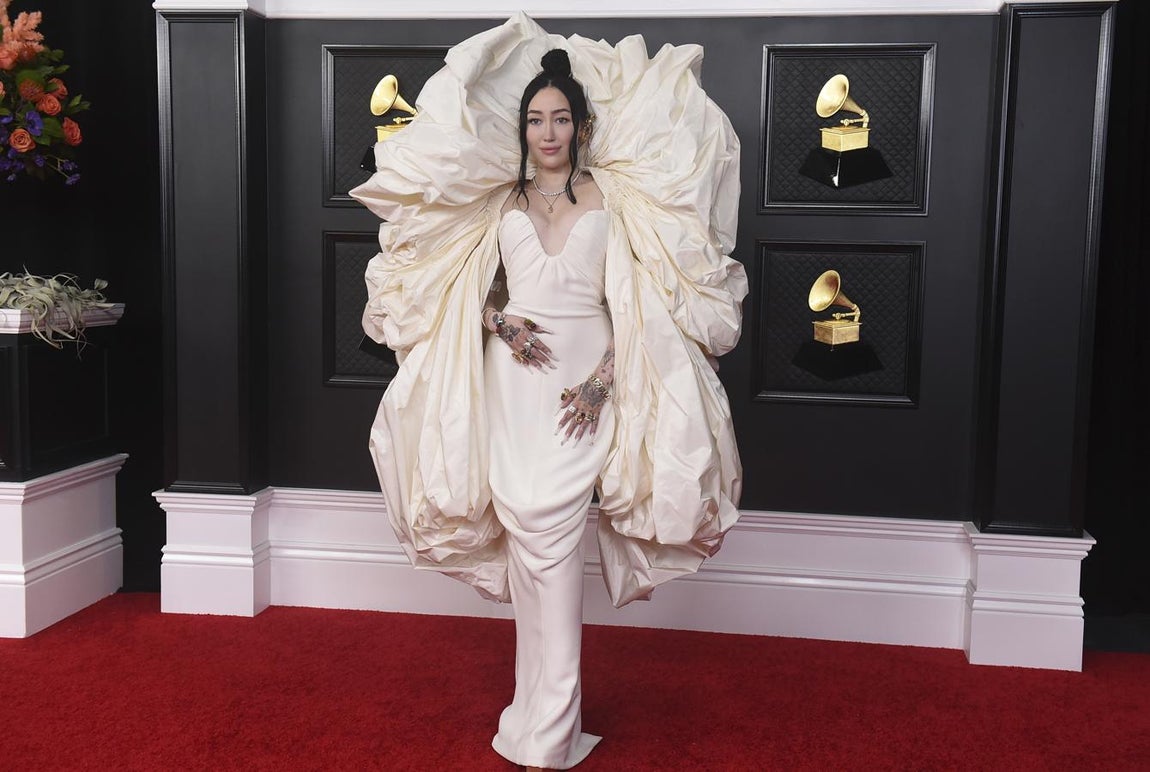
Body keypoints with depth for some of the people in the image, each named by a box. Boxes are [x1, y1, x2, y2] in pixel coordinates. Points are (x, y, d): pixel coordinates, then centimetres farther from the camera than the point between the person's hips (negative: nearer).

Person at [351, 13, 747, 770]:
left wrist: (602, 382, -11)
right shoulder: (503, 200, 13)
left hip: (582, 385, -3)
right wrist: (500, 323, -6)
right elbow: (472, 291, 16)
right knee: (529, 532, 3)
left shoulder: (609, 197, 5)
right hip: (515, 381, 3)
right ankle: (549, 705, 21)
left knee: (549, 530, -9)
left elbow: (632, 300, 0)